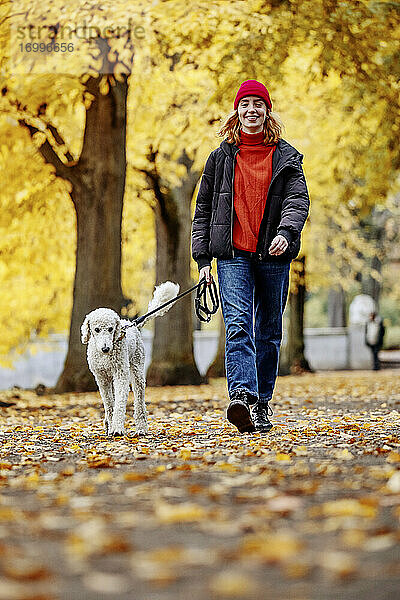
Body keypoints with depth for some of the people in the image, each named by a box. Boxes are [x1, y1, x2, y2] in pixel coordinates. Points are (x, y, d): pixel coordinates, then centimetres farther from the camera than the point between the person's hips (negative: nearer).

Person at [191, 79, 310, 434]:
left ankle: (262, 403, 17)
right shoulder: (222, 157, 11)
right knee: (238, 326, -18)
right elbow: (203, 209, 12)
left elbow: (298, 199, -4)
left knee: (269, 333, 6)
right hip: (233, 255, -1)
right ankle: (243, 398, -30)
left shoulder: (286, 156, 9)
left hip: (274, 256, 1)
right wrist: (203, 258, 4)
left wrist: (286, 232, -24)